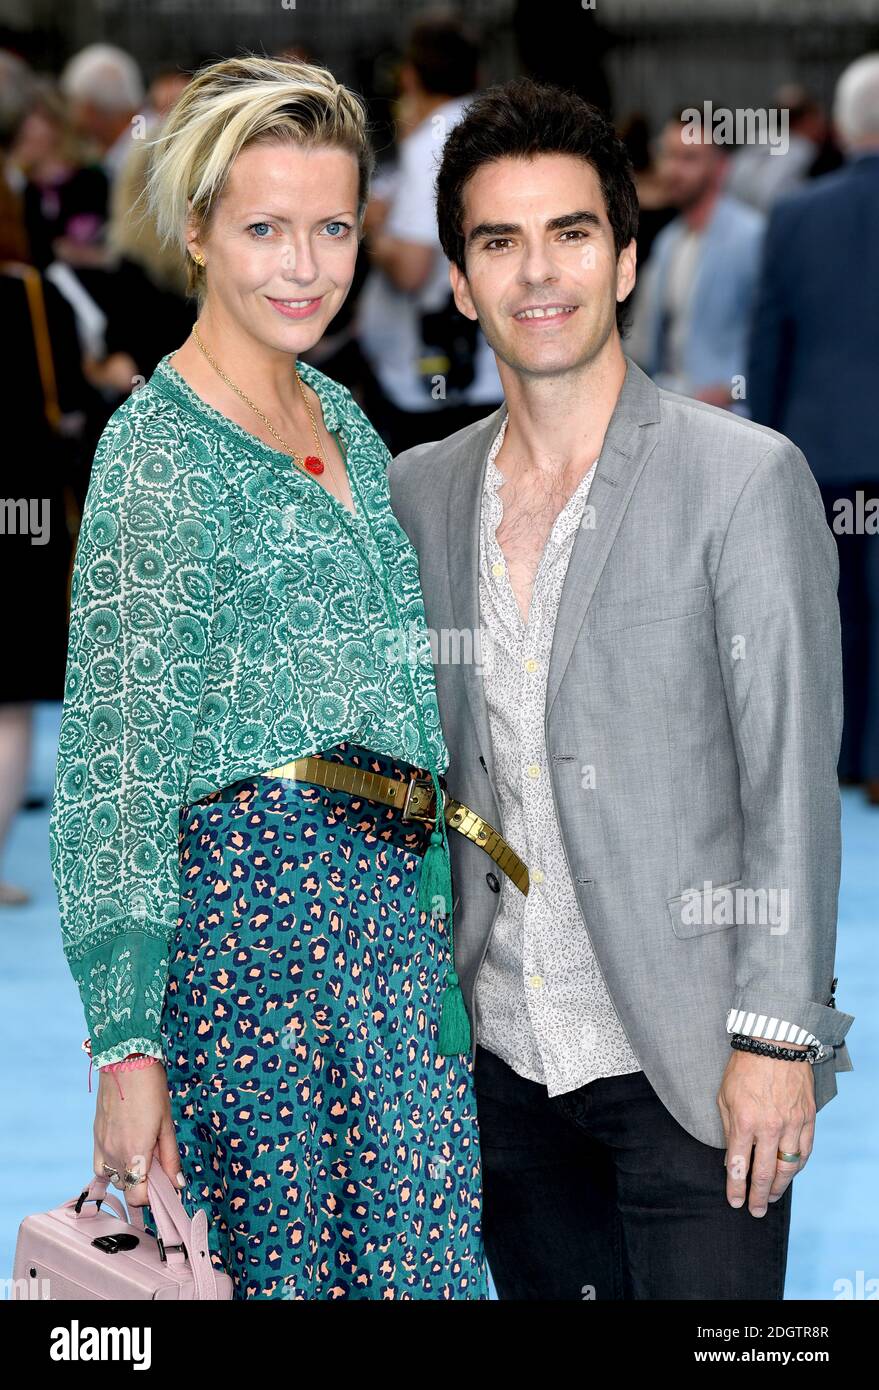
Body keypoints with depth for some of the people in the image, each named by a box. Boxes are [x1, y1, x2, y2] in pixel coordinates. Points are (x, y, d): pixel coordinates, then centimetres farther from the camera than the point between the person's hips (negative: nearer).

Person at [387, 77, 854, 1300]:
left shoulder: (744, 478, -7)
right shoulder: (417, 491, 9)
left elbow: (793, 777, -8)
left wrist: (776, 1036, -13)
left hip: (689, 1062, -5)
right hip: (502, 1060, 5)